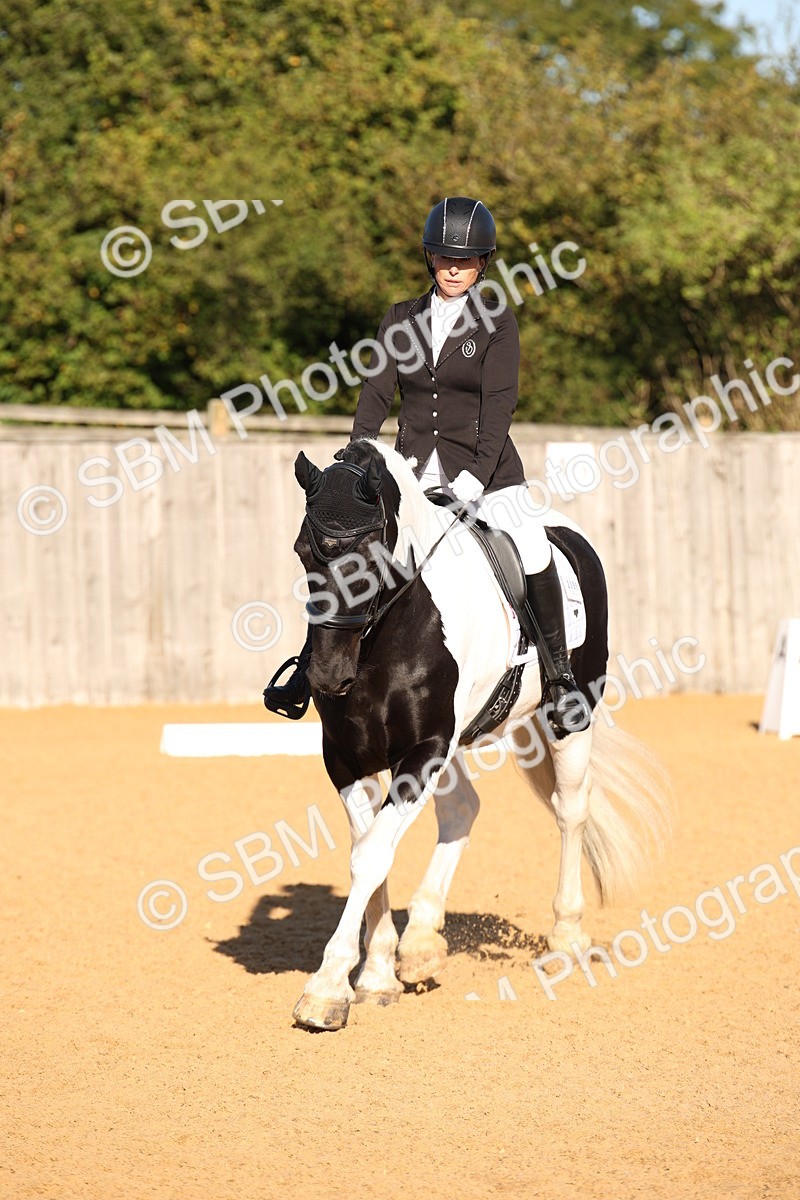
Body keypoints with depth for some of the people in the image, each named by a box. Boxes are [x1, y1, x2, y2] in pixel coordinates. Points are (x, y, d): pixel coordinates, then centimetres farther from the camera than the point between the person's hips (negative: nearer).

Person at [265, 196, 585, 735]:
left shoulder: (497, 321, 0)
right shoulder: (402, 320, 11)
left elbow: (499, 403, -10)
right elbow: (376, 395, 5)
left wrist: (475, 478, -23)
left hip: (482, 467, -3)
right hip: (412, 468, 3)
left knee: (533, 552, -22)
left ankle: (559, 675, -8)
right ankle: (310, 665, -2)